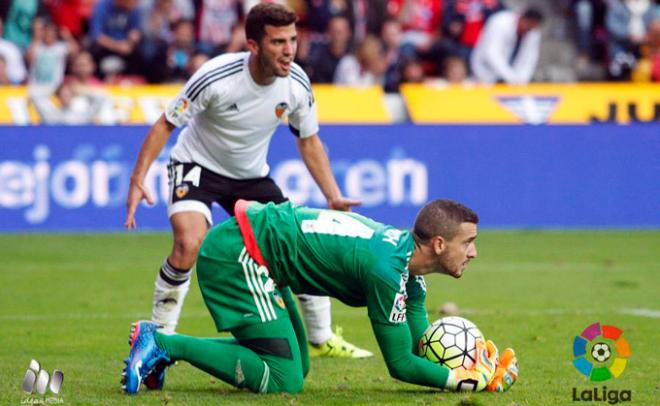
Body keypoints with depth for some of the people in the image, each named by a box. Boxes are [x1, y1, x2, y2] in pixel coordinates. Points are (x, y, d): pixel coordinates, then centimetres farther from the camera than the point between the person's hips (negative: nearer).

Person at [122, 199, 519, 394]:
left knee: (296, 366, 16)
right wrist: (468, 381, -15)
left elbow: (422, 344, 11)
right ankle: (163, 344, -12)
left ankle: (163, 344, 13)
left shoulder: (407, 254, 7)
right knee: (283, 379, -13)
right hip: (236, 253, -10)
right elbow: (401, 364, -17)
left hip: (249, 252, 10)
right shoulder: (387, 268, -23)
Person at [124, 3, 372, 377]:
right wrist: (138, 180, -26)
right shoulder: (217, 77, -30)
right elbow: (166, 124, -19)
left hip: (252, 176, 5)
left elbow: (309, 142, 2)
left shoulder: (297, 85, -16)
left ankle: (322, 338, 19)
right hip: (198, 165, -5)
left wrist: (333, 196, -6)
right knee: (189, 242, -30)